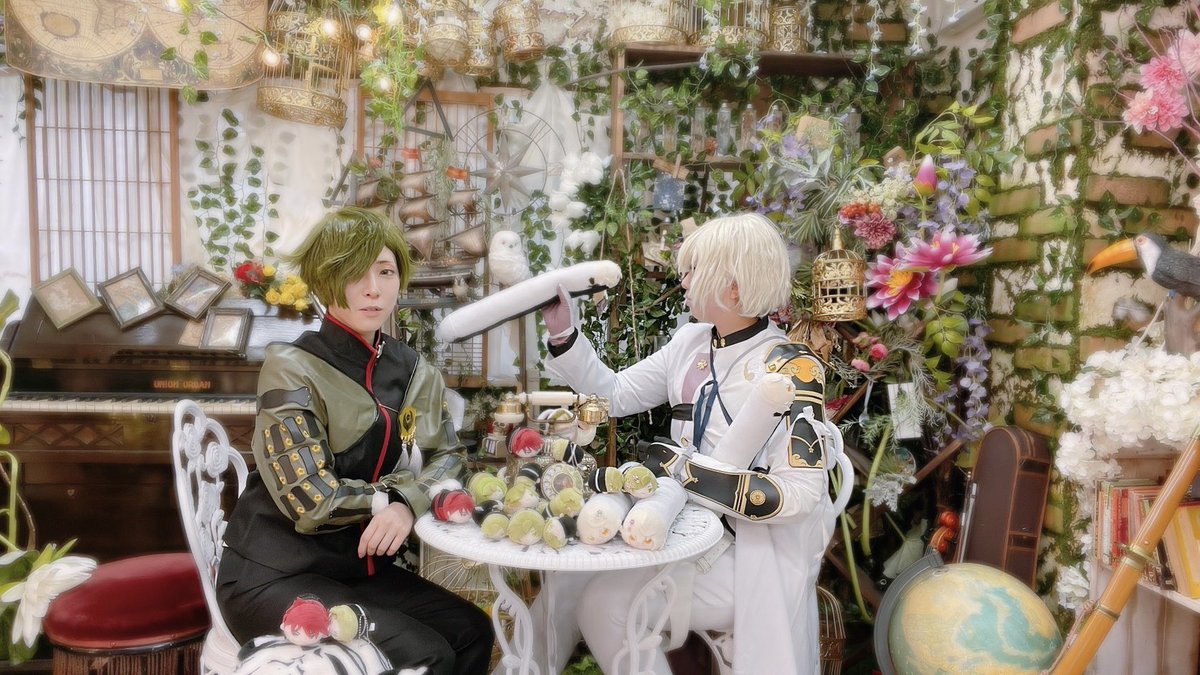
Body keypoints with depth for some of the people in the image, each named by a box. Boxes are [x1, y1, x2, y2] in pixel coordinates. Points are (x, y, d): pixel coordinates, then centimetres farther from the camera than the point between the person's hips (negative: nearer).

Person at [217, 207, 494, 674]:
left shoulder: (412, 370, 3)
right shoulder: (290, 369, -16)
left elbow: (449, 458, -1)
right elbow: (309, 500, -22)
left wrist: (407, 502, -21)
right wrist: (387, 496, -11)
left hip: (358, 567, 6)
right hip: (274, 577, -5)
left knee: (472, 631, -11)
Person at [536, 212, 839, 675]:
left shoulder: (790, 368, -18)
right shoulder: (690, 343, 2)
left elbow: (798, 493, -24)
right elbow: (615, 394, 9)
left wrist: (680, 466, -24)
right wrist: (562, 331, -2)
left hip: (748, 555, -6)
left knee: (605, 602, -17)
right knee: (567, 582, -4)